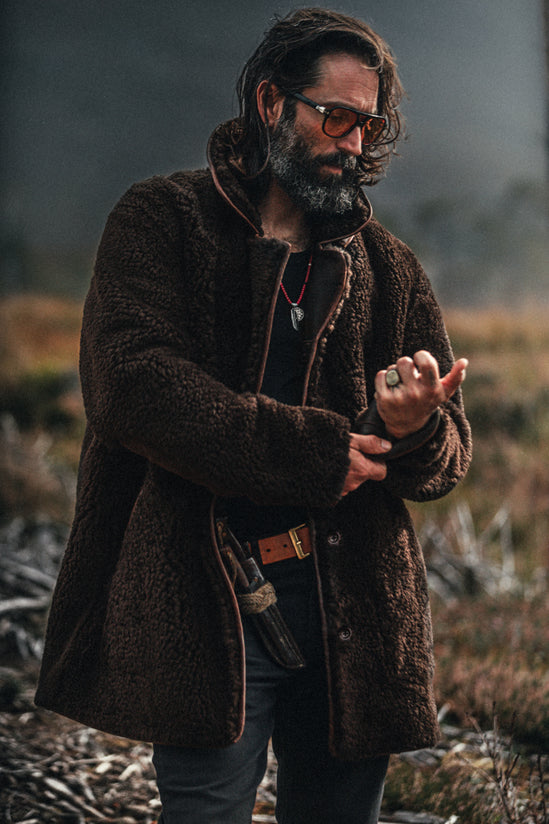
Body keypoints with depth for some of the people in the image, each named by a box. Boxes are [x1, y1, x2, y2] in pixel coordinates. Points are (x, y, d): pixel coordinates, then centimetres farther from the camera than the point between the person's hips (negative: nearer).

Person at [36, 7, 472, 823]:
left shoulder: (389, 268, 16)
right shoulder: (160, 220, 4)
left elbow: (449, 459, 14)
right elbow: (133, 386, -13)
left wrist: (416, 430, -12)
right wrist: (313, 452, -15)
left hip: (354, 612, 4)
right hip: (206, 604, -4)